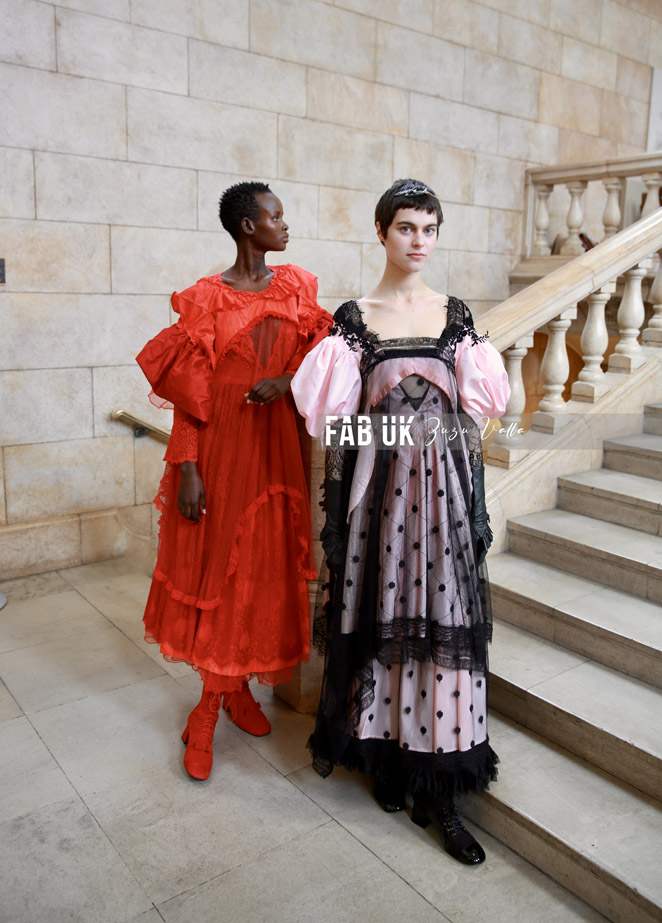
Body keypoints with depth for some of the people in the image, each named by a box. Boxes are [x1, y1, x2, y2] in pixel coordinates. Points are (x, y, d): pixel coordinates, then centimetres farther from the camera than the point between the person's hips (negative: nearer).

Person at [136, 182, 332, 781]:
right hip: (220, 444, -4)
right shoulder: (207, 298, -5)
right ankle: (212, 704, 19)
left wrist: (286, 381, -12)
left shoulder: (297, 287, 8)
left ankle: (235, 688, 28)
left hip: (275, 443, 5)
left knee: (264, 563, 10)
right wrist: (187, 470, -13)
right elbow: (187, 391, -7)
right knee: (215, 565, 3)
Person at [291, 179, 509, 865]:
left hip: (444, 479, 2)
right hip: (382, 481, -2)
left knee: (442, 615, 2)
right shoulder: (353, 318, 1)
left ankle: (436, 790, 13)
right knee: (383, 612, 4)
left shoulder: (455, 314, 8)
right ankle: (385, 754, 26)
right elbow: (332, 412, 0)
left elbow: (478, 406, 11)